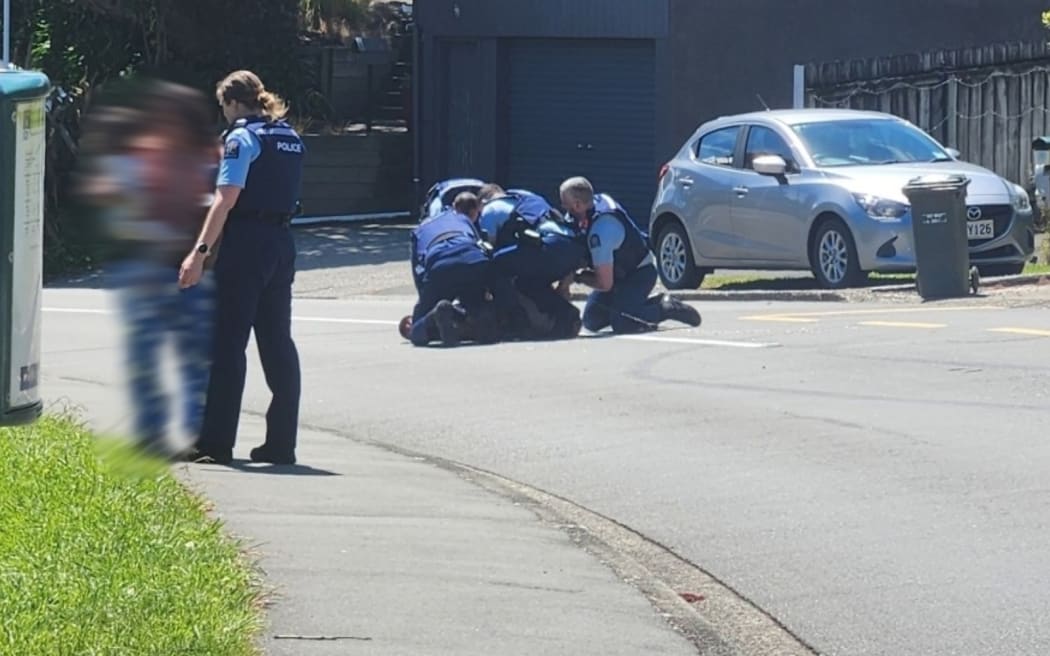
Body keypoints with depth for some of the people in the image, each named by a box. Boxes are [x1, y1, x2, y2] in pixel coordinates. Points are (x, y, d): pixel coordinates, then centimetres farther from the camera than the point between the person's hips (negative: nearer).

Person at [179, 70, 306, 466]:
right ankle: (281, 443, 8)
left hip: (247, 242, -8)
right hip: (282, 242, 8)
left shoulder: (242, 138, -10)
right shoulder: (290, 138, 15)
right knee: (278, 342, 9)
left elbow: (227, 197, -19)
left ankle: (216, 443, -2)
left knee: (227, 344, -3)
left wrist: (200, 251, -23)